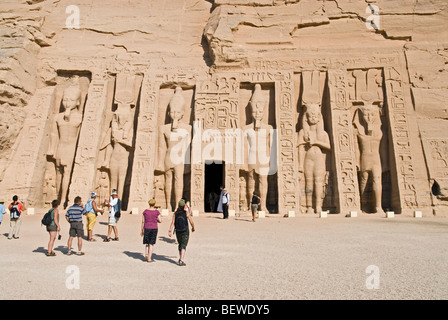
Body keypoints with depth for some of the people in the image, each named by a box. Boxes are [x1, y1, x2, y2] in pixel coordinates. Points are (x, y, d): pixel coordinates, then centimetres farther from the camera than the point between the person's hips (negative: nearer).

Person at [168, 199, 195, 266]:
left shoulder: (175, 213, -3)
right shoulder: (186, 213, -10)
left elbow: (172, 222, -12)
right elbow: (191, 222, -6)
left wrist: (170, 231, -15)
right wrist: (193, 228, 13)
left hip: (178, 231, 4)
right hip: (185, 232, -4)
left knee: (180, 244, 22)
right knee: (183, 246, -4)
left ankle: (180, 258, 32)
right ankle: (181, 261, -16)